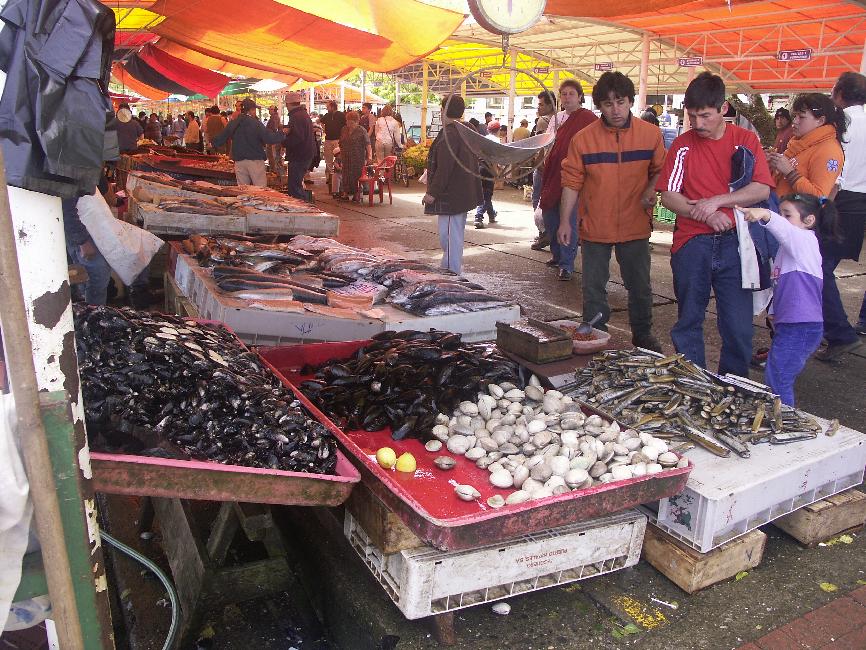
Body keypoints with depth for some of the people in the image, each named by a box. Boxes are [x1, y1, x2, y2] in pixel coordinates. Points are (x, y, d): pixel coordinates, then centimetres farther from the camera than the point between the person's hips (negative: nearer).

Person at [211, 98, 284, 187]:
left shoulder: (233, 124, 7)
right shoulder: (256, 123, -8)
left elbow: (220, 140, 13)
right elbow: (269, 139, -14)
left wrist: (213, 143, 35)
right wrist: (282, 134, 1)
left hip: (239, 162, 5)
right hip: (255, 160, -5)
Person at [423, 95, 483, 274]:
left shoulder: (448, 134, -18)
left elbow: (444, 168, -23)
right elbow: (476, 160, 20)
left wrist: (433, 192, -18)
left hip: (450, 195, -10)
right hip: (465, 192, 10)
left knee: (449, 235, -5)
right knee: (456, 233, 18)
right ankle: (455, 270, 28)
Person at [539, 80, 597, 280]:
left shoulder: (588, 119, -6)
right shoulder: (556, 119, 15)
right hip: (553, 176, 7)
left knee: (569, 222, -6)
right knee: (549, 218, 13)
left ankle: (567, 264, 0)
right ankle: (557, 255, 30)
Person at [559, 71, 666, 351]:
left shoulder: (651, 134, -2)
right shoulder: (583, 139, -6)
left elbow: (660, 170, 9)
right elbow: (572, 182, -3)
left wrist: (651, 189, -11)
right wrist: (565, 221, -6)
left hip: (635, 226, 1)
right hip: (595, 227, -1)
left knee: (640, 287, 13)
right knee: (593, 288, 8)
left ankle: (643, 335, 32)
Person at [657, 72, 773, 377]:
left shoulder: (746, 140, 4)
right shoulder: (683, 145, 5)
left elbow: (762, 190, -5)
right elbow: (668, 196, -1)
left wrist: (716, 201, -15)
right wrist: (705, 213, -14)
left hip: (734, 242, -1)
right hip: (691, 244, 1)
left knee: (738, 326, 1)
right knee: (688, 321, 9)